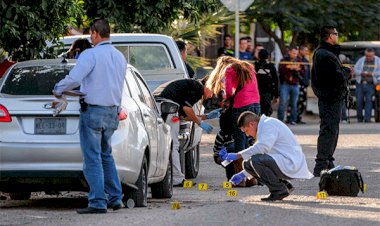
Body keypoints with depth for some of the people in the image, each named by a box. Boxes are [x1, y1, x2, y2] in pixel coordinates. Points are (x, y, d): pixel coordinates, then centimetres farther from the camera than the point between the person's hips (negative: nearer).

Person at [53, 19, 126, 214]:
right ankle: (115, 198, 21)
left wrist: (58, 90, -4)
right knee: (106, 156, 20)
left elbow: (74, 78, -21)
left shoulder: (91, 55, -14)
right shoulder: (120, 57, 10)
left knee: (92, 158, -4)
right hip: (112, 111, 8)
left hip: (93, 111, -8)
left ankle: (98, 203, -6)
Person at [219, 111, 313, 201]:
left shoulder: (269, 124, -12)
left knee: (256, 160, -26)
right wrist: (243, 174, 19)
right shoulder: (264, 126, 20)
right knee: (247, 164, 5)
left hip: (291, 165, -10)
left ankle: (279, 190, -11)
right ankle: (284, 185, 9)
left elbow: (262, 147, -29)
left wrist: (238, 155, -26)